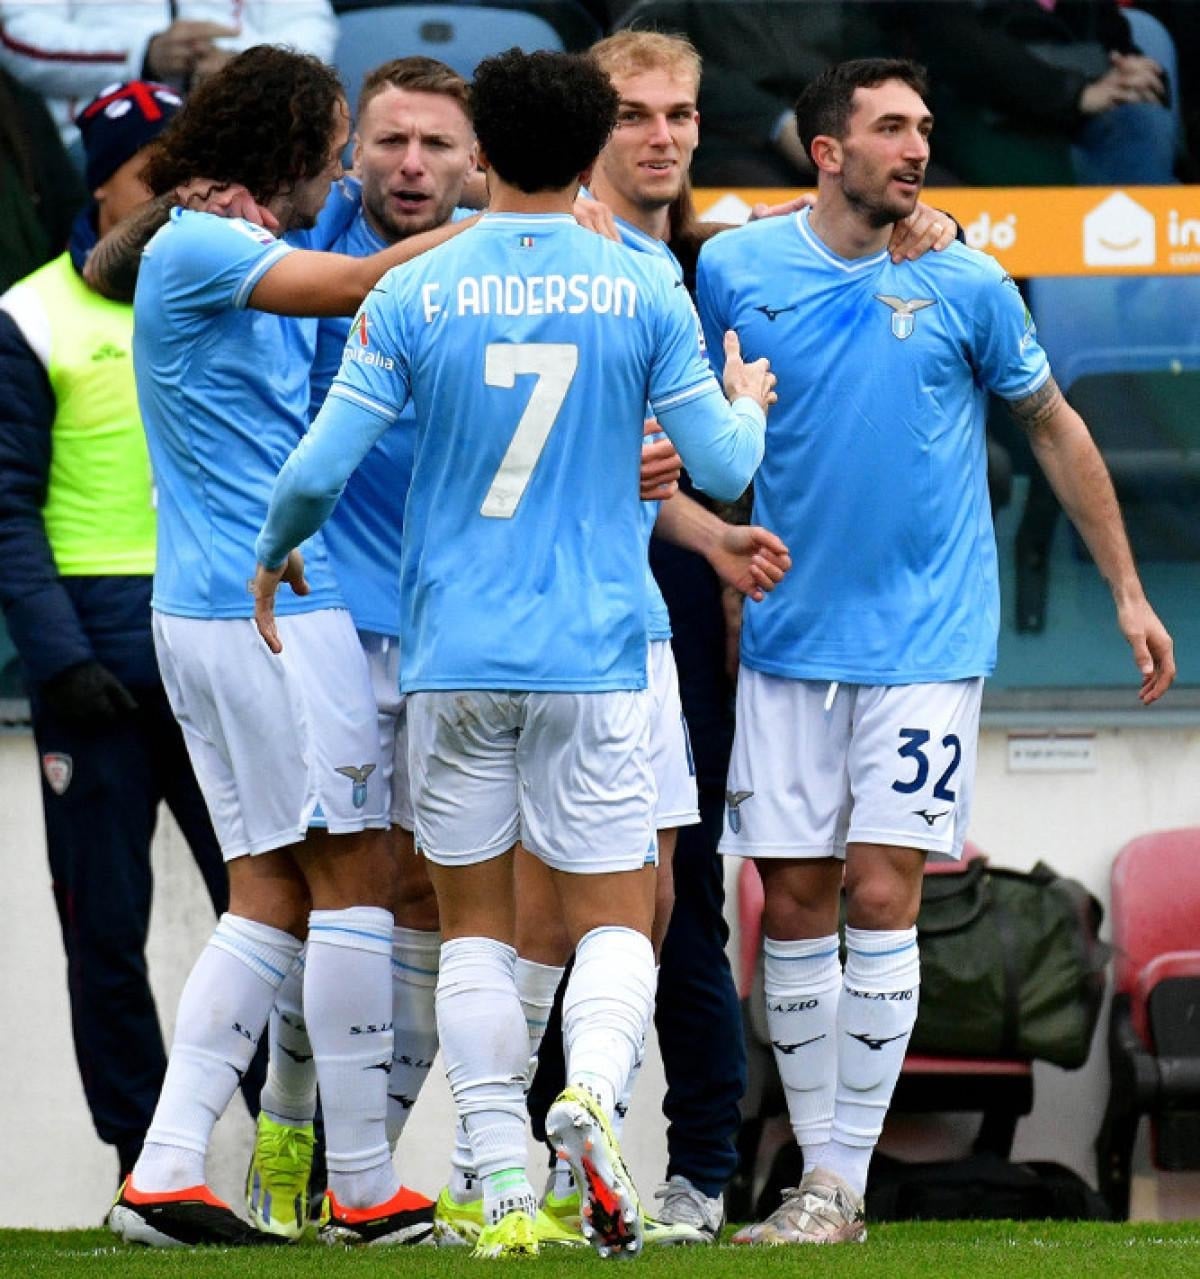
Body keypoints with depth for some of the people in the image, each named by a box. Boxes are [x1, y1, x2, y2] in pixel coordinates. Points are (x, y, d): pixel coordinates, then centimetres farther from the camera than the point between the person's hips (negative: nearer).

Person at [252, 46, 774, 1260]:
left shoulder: (411, 299, -2)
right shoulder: (644, 294, -1)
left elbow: (316, 470, -4)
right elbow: (720, 468, 3)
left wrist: (270, 557, 16)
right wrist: (749, 406, 25)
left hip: (452, 658, 1)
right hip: (593, 658, 0)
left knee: (474, 929, 9)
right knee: (614, 924, 5)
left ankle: (505, 1192, 0)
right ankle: (590, 1092, -26)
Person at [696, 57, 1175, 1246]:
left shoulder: (964, 284, -3)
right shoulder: (736, 271, 0)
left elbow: (1054, 430, 10)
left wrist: (1127, 591, 11)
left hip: (924, 642, -2)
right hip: (788, 642, 2)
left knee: (879, 893, -9)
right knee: (793, 904, 2)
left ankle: (844, 1182, -4)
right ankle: (815, 1176, 10)